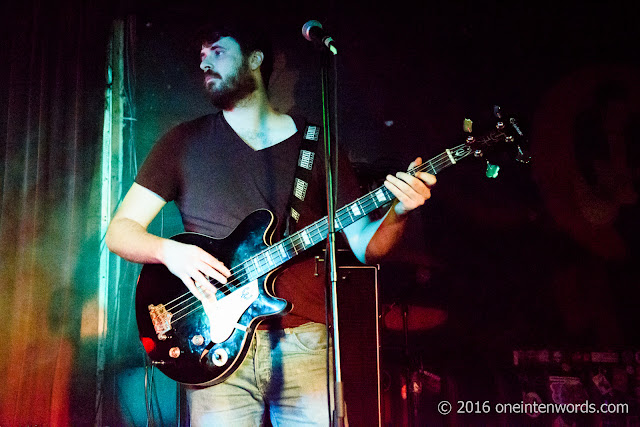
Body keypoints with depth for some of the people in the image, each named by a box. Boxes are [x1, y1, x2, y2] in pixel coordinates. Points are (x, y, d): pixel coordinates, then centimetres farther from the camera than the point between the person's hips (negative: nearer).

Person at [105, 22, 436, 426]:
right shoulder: (185, 141, 9)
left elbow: (365, 246, 7)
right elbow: (120, 229, 6)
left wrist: (397, 213, -13)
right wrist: (168, 250, -14)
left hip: (303, 341, 1)